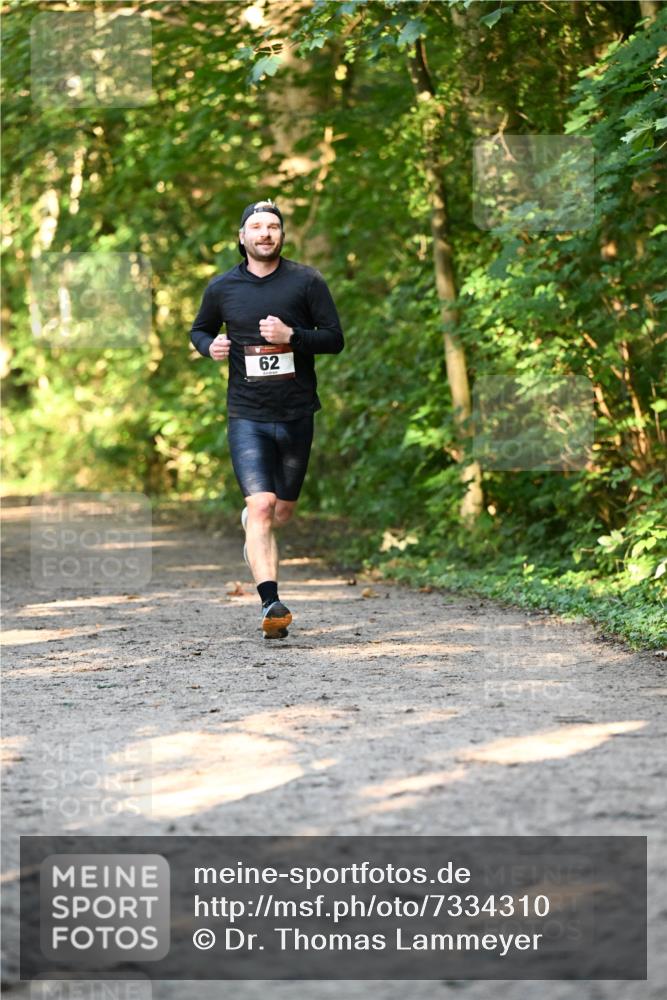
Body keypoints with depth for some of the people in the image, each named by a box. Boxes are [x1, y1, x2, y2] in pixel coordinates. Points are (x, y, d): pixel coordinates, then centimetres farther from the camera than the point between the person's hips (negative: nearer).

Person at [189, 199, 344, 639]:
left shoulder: (307, 281, -1)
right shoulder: (222, 288, 3)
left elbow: (335, 339, -1)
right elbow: (199, 329, 20)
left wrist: (291, 336, -19)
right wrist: (211, 346, -4)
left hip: (297, 415, 1)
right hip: (247, 416, -1)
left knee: (283, 511, 14)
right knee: (262, 506, -16)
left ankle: (253, 524, 51)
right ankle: (271, 603, -21)